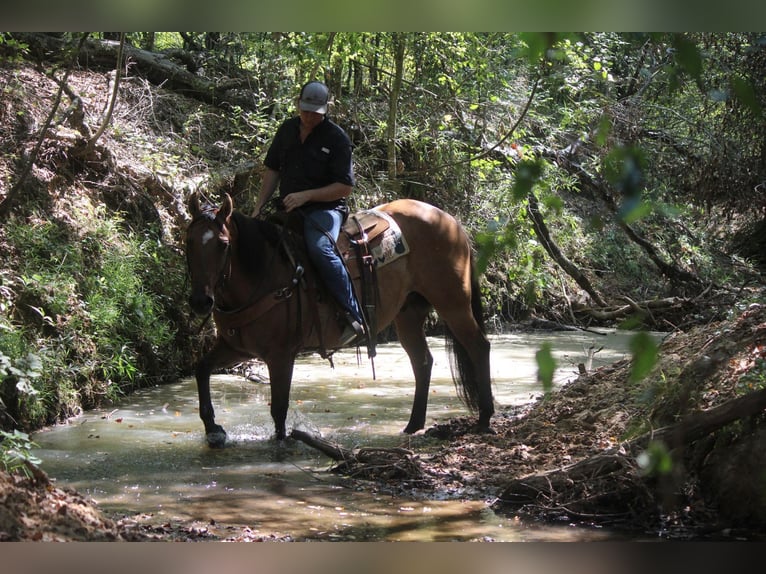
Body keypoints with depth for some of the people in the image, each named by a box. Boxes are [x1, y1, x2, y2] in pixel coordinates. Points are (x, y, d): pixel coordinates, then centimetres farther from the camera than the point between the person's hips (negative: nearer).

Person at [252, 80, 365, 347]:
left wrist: (306, 195, -18)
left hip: (325, 208, -7)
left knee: (320, 248, -35)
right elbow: (272, 170, 19)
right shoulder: (287, 129, 11)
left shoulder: (336, 138, -7)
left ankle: (354, 317, -34)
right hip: (288, 209, 7)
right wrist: (258, 209, 9)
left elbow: (345, 186, -9)